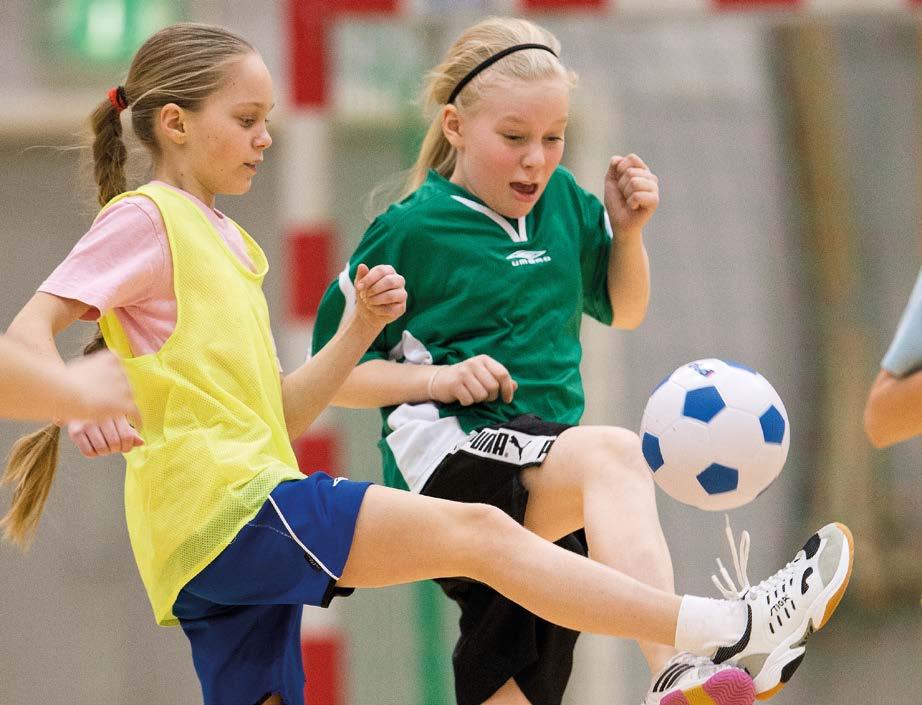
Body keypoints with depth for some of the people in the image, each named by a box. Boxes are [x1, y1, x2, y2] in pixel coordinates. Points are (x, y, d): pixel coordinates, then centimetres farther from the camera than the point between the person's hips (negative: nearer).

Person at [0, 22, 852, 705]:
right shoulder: (145, 219, -1)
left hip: (230, 547, 10)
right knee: (477, 532, -14)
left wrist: (362, 328, 9)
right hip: (229, 503, -10)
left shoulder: (226, 241, 25)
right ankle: (737, 631, -16)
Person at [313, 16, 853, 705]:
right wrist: (443, 377, -13)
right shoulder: (412, 231, -2)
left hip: (547, 496, 7)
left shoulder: (562, 201, 13)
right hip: (450, 457, -7)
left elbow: (623, 310, 29)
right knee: (614, 454, -35)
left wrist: (627, 230, 10)